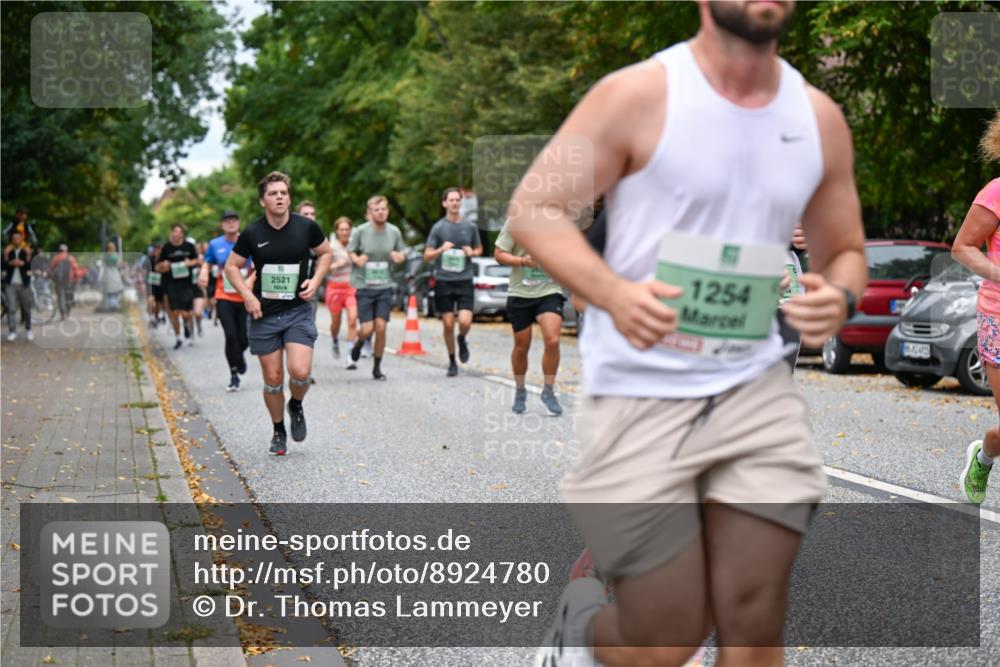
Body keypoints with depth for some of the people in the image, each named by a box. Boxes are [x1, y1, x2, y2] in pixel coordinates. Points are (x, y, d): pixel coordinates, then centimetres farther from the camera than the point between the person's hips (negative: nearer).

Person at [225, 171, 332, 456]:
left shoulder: (306, 227, -4)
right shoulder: (252, 233, -5)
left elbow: (325, 252, 13)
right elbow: (231, 266, 5)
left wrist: (315, 281, -3)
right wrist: (247, 296, -9)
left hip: (298, 311, 0)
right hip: (263, 314, 0)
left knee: (300, 371, -17)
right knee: (273, 379, 4)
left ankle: (296, 406, 17)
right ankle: (278, 431, 26)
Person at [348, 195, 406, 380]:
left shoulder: (394, 231, 1)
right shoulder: (361, 231, -7)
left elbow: (401, 254, 14)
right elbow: (350, 251, 5)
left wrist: (399, 257, -10)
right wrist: (357, 259, -17)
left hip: (385, 287, 2)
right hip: (364, 286, -2)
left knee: (381, 328, -5)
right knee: (367, 329, -6)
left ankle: (377, 367, 11)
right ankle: (359, 343, 32)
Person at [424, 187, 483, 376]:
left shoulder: (470, 227, 6)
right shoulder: (438, 228, 1)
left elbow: (479, 249, 20)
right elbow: (427, 256, 2)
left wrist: (472, 253, -3)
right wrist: (441, 250, -17)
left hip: (465, 281, 1)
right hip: (443, 281, -1)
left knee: (465, 321, -14)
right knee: (448, 324, 2)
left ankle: (462, 340, 21)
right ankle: (452, 361, 18)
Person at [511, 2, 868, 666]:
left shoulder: (819, 117, 6)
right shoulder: (638, 96, -9)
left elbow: (845, 252, 17)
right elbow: (533, 207, -7)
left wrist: (840, 296, -8)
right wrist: (612, 292, -25)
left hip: (755, 392, 4)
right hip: (639, 394, -4)